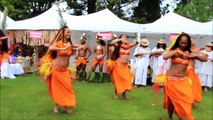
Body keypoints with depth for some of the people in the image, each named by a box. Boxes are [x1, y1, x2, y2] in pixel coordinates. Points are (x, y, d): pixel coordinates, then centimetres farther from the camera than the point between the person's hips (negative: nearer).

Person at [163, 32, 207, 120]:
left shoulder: (189, 53, 3)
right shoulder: (173, 50, -5)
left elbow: (204, 59, 7)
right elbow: (164, 57, -26)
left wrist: (196, 55, -10)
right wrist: (176, 52, -22)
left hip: (183, 80, 3)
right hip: (171, 79, -3)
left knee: (187, 99, -4)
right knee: (171, 100, 7)